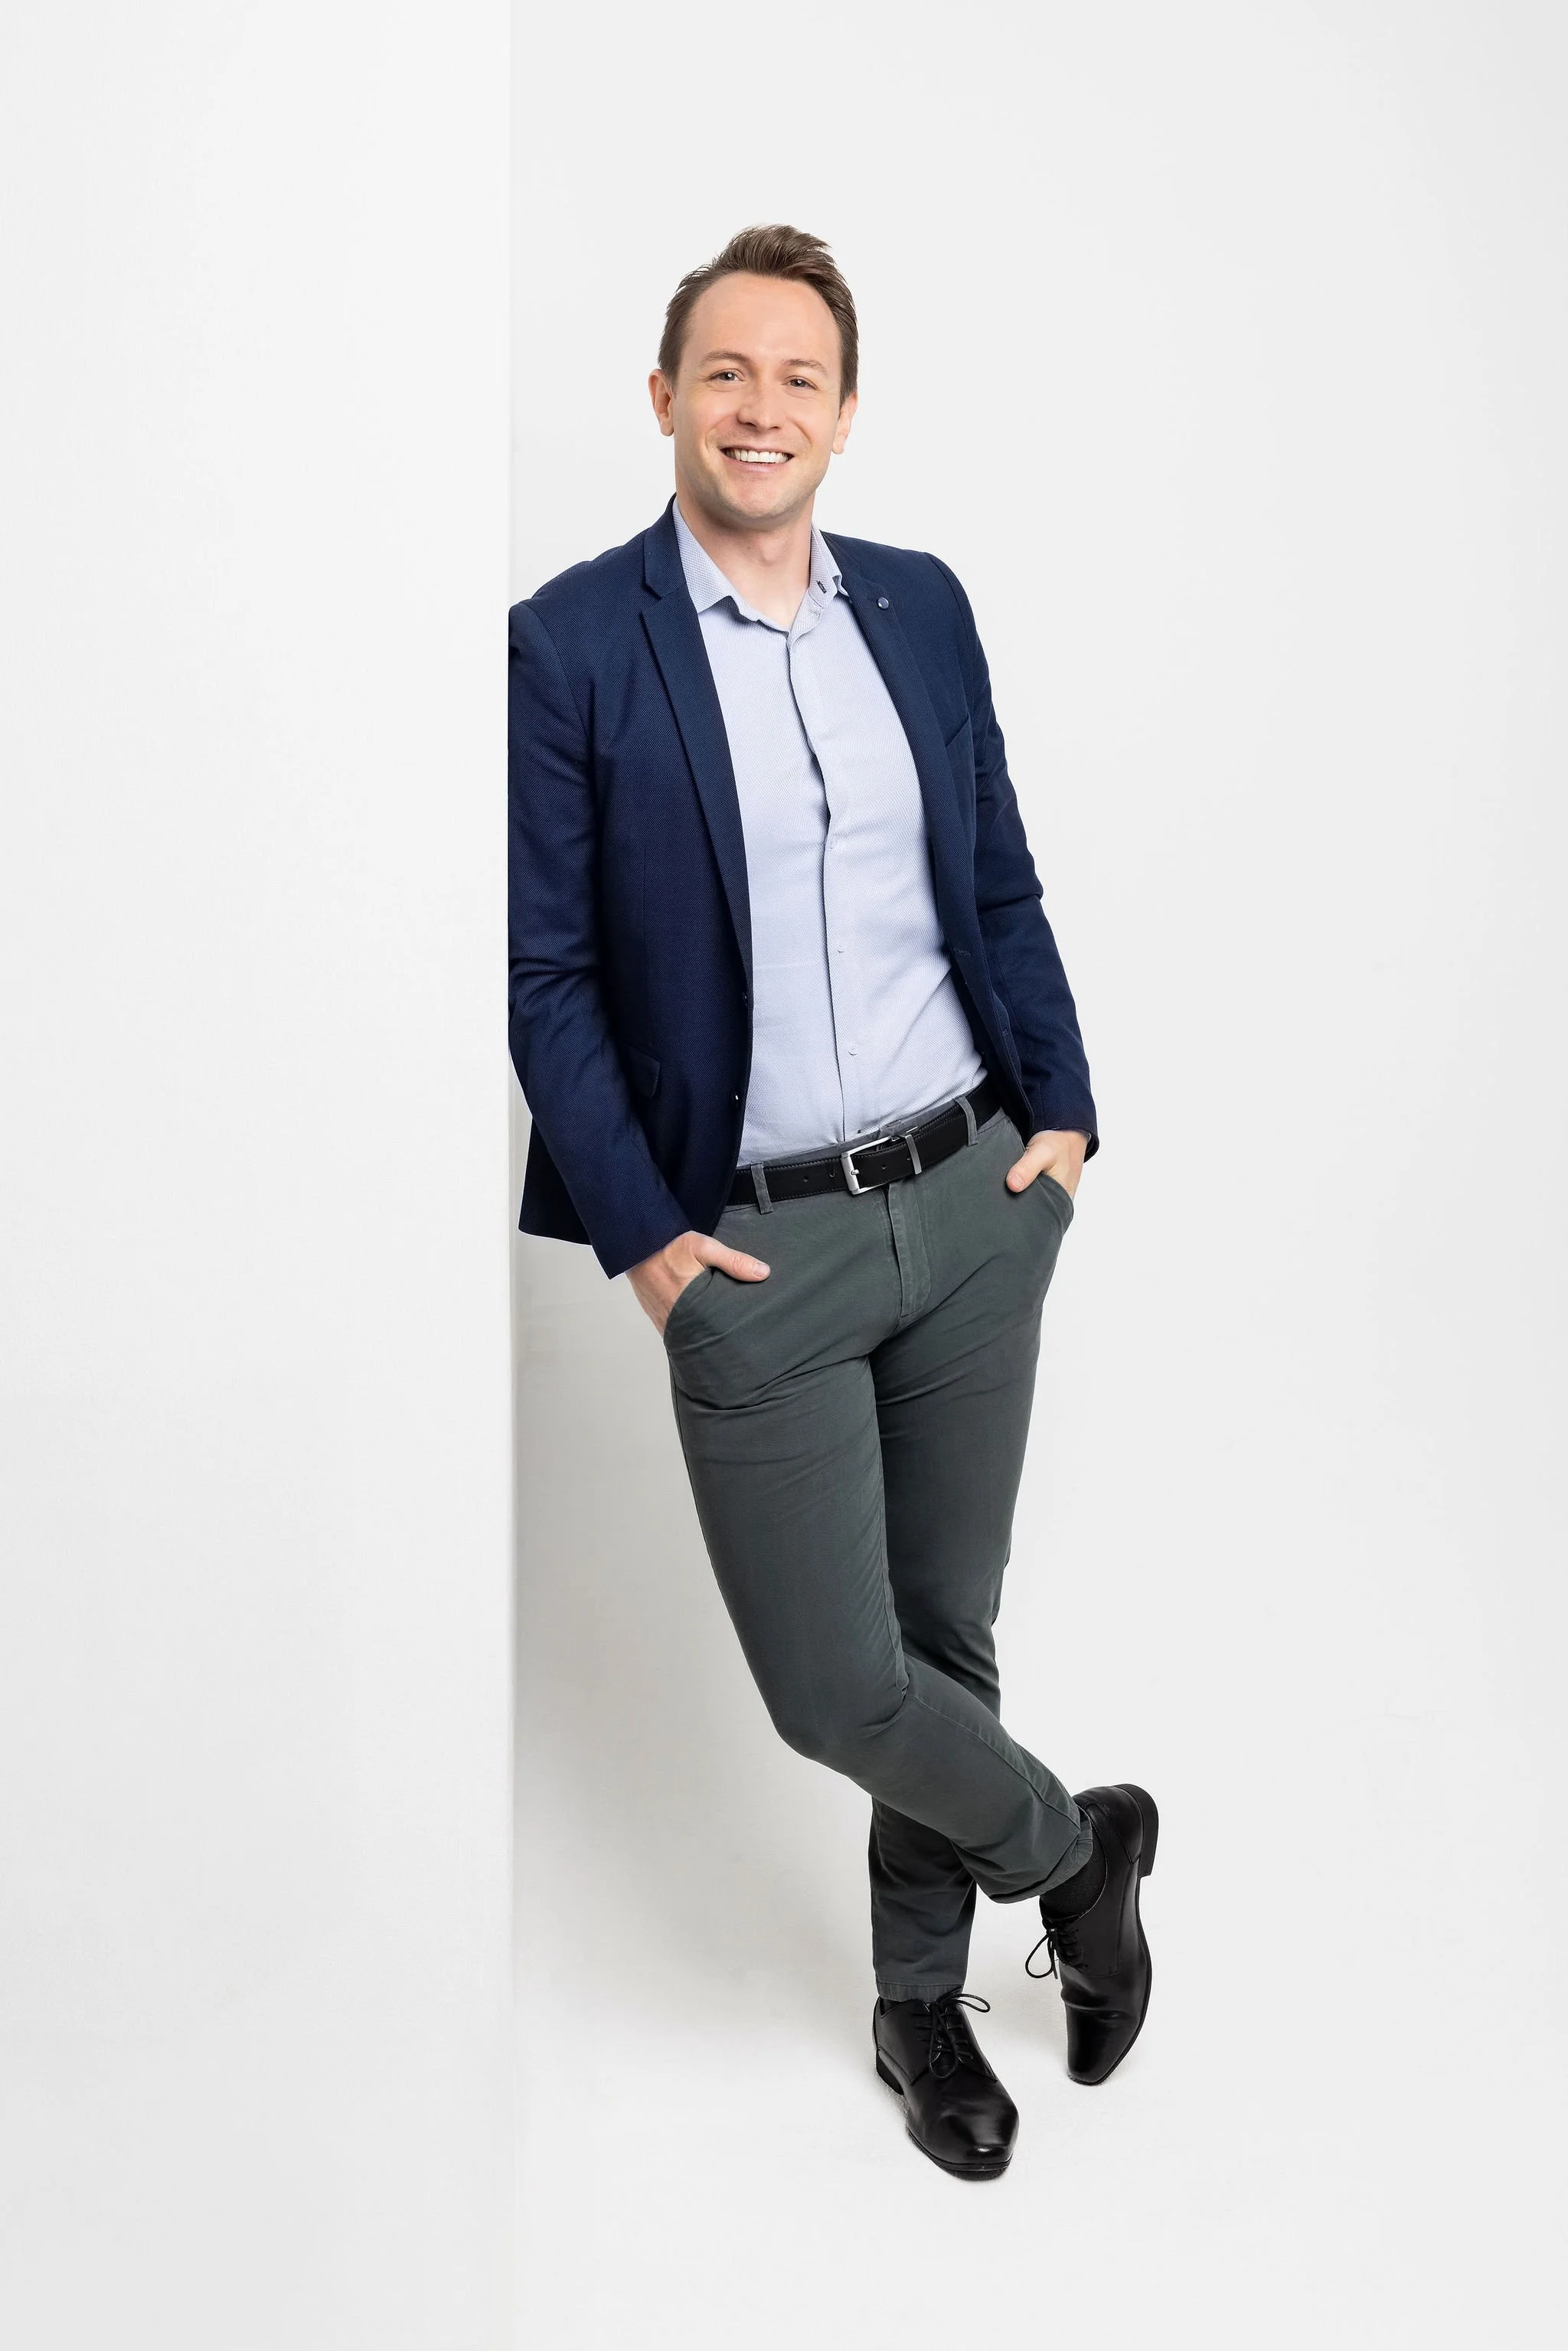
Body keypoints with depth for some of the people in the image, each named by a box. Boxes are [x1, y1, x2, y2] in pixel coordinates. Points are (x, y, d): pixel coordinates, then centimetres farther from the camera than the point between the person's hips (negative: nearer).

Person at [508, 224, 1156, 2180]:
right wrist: (641, 1236, -12)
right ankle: (1074, 1849, 31)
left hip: (976, 1206, 4)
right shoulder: (569, 644, -7)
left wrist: (1061, 1113, 3)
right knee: (834, 1687, -1)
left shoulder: (922, 607, 6)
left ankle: (919, 1995, 37)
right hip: (758, 1249, -4)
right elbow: (545, 974, -7)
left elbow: (1001, 889, 13)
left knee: (946, 1629, 15)